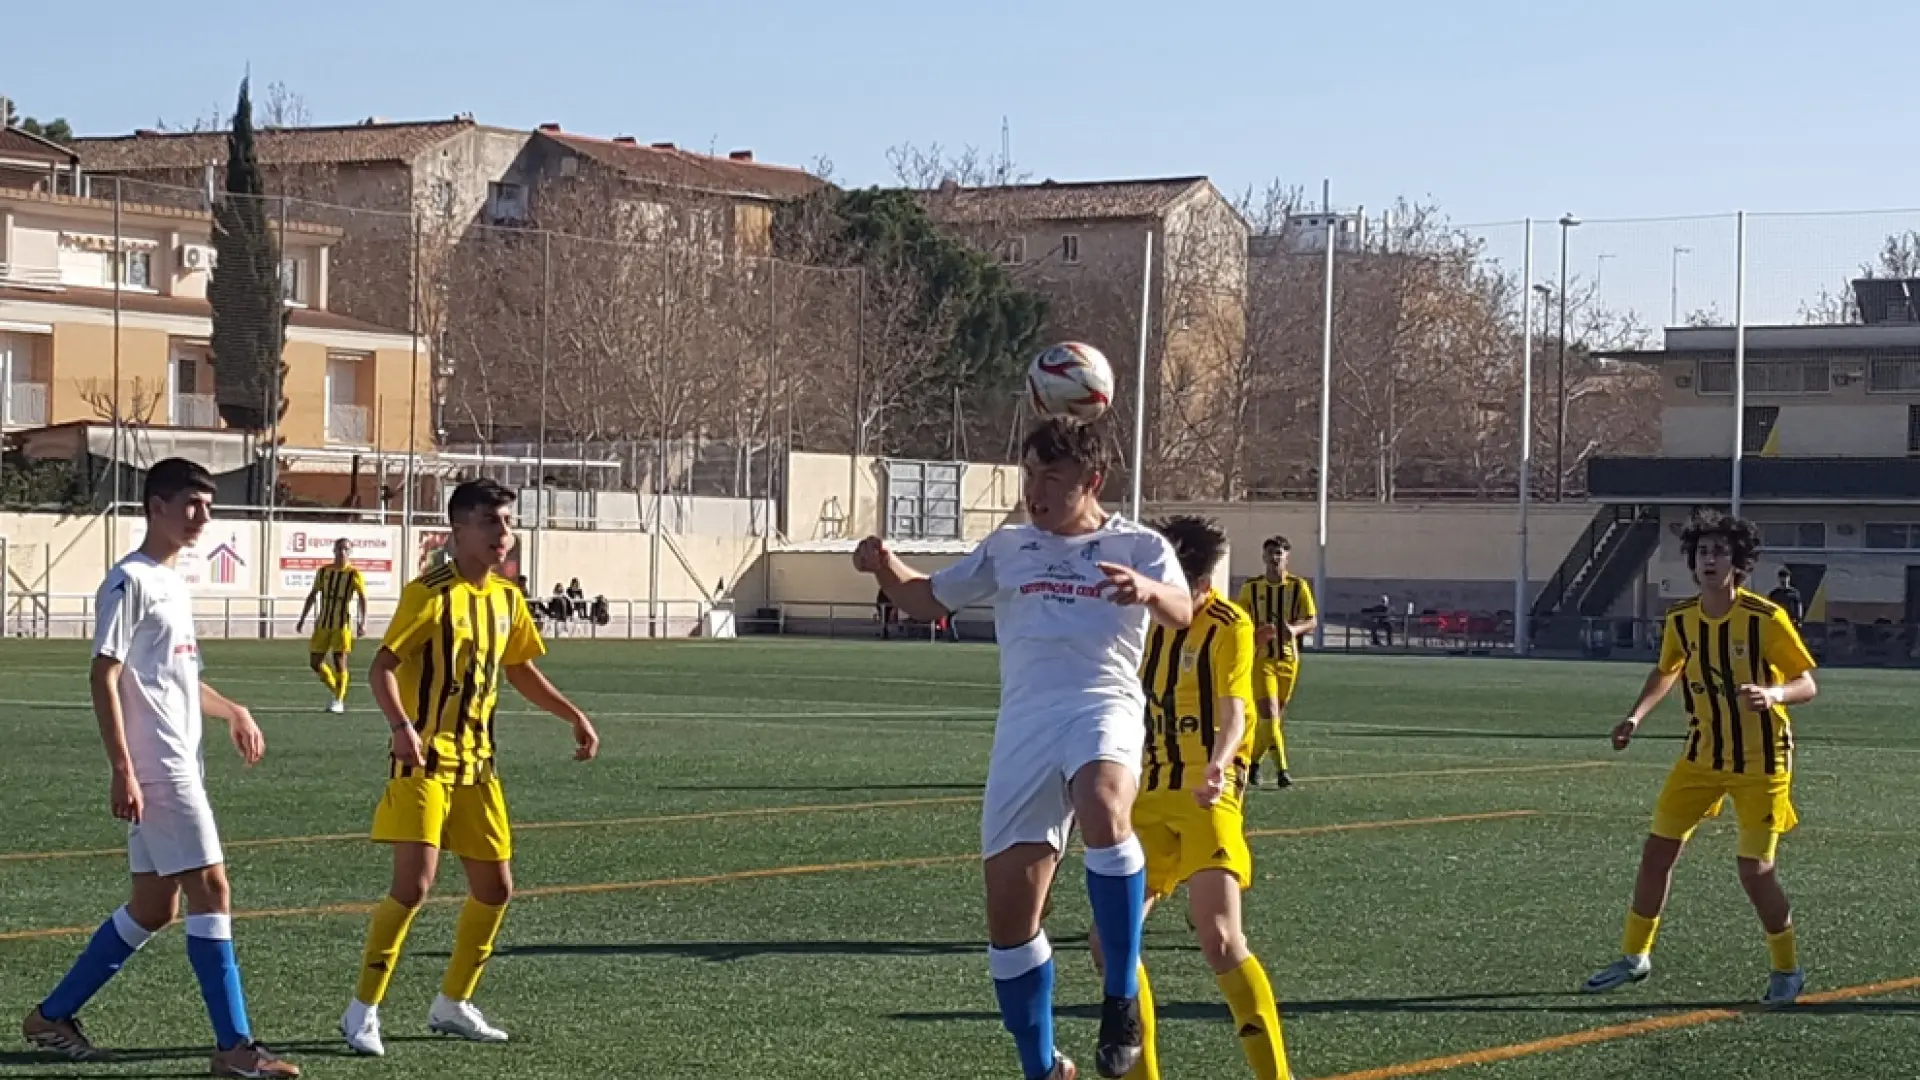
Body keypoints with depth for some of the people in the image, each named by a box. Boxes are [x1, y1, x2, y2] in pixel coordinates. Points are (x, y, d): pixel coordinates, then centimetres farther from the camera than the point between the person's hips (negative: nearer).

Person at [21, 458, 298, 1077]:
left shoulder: (173, 583, 18)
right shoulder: (130, 582, -11)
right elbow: (105, 677, -16)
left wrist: (232, 712, 22)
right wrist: (122, 771, -21)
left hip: (180, 766, 10)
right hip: (155, 769, -10)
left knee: (154, 905, 11)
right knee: (210, 887, -11)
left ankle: (53, 1017, 20)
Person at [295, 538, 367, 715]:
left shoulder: (354, 574, -5)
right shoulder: (323, 572, 11)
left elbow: (362, 598, -14)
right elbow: (312, 596, 19)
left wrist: (363, 622, -27)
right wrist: (302, 619, 17)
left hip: (342, 625, -5)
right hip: (322, 624, 5)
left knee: (339, 662, -10)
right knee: (315, 663, 4)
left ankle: (339, 701, 0)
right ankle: (337, 694, 20)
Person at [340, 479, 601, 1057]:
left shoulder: (507, 598, 9)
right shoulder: (430, 593, -13)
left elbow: (520, 670, 23)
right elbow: (384, 666, -17)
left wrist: (574, 716, 17)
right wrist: (402, 726, -33)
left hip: (476, 763, 8)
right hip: (425, 759, -8)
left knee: (495, 887, 10)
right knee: (414, 883, -16)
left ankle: (452, 1004, 26)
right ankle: (363, 1012, -4)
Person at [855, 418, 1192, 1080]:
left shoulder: (1138, 546, 7)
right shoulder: (1007, 549, 18)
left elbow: (1182, 615, -11)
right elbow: (925, 599, 25)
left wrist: (1148, 591, -34)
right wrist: (885, 567, 3)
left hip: (1102, 708, -4)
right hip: (1024, 723, 4)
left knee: (1102, 807, -38)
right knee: (1009, 914, 1)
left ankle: (1123, 999, -26)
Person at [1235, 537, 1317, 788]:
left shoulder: (1298, 586, 2)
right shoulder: (1251, 588, 2)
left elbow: (1312, 621, 2)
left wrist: (1296, 629, -20)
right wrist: (1256, 635, -13)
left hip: (1288, 659, 2)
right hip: (1261, 659, -2)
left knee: (1277, 717, 9)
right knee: (1269, 714, -16)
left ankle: (1253, 761, 28)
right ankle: (1282, 770, -18)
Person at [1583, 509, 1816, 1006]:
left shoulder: (1767, 619, -18)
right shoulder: (1681, 620, -3)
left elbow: (1807, 685, -14)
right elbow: (1666, 672, 17)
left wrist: (1773, 694, -35)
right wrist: (1637, 716, 3)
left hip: (1760, 761, -5)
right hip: (1702, 756, 5)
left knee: (1755, 870, -8)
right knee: (1657, 851, 4)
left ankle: (1787, 969, 14)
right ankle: (1634, 956, 21)